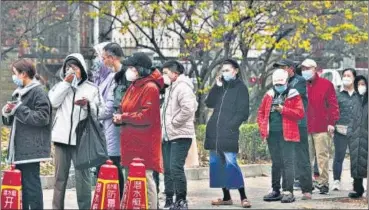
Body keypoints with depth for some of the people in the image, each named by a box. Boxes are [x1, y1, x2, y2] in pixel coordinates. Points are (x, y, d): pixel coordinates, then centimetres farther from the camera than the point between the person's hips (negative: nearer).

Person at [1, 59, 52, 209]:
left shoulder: (38, 92, -9)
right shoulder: (19, 93, 18)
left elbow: (43, 117, -19)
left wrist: (19, 109, -16)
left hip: (31, 148, -9)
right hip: (19, 148, 9)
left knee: (31, 183, -8)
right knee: (20, 184, 11)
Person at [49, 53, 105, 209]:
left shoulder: (92, 88, 6)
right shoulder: (60, 86, 12)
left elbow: (100, 111, 2)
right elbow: (53, 102, -6)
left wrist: (88, 104, -16)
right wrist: (66, 83, -8)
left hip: (81, 137, -2)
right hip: (62, 136, 2)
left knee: (82, 176, -2)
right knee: (60, 176, 8)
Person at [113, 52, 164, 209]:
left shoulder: (150, 88, -12)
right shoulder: (133, 87, 17)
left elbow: (147, 116, -20)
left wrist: (124, 118, -14)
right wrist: (120, 117, -1)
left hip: (144, 143, -9)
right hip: (131, 142, 10)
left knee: (145, 178, -8)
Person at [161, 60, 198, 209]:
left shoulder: (183, 87, -13)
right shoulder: (170, 88, 17)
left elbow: (188, 108, -27)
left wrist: (174, 122, -18)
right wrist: (165, 125, 12)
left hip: (180, 135, -10)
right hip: (168, 135, 10)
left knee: (176, 168, -11)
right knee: (168, 169, 11)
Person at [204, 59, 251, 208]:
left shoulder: (240, 88, -1)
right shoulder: (221, 86, 18)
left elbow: (243, 112, -7)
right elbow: (209, 103, 8)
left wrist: (229, 126, -15)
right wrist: (217, 87, -1)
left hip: (228, 134, -7)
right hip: (214, 133, 7)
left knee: (230, 164, -13)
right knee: (218, 165, 7)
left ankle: (243, 197, -8)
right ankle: (226, 197, 14)